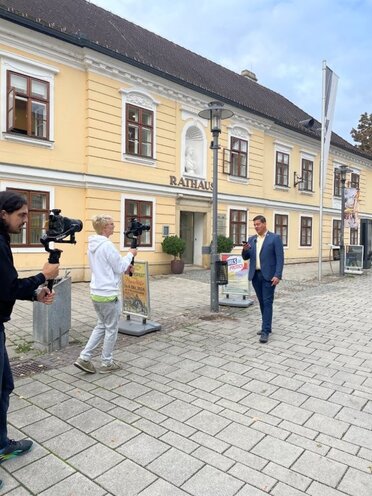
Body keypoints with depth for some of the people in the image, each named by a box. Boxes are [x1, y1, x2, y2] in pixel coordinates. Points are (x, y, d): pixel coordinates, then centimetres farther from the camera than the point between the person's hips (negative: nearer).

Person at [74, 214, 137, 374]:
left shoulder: (92, 245, 9)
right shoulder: (107, 245, -20)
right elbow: (120, 267, -14)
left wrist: (124, 269, 11)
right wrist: (130, 254, 0)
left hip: (96, 293, 9)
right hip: (108, 295, -9)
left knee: (101, 325, 21)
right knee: (111, 329, 8)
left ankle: (84, 358, 17)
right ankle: (106, 363, 20)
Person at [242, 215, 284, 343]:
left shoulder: (275, 238, -4)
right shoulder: (251, 239, 11)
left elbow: (280, 258, -9)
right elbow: (245, 257, 11)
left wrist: (277, 275, -18)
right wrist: (245, 249, -12)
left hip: (268, 275, -5)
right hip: (255, 275, 5)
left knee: (267, 302, -6)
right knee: (262, 302, 13)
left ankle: (265, 331, -6)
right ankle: (267, 326, 25)